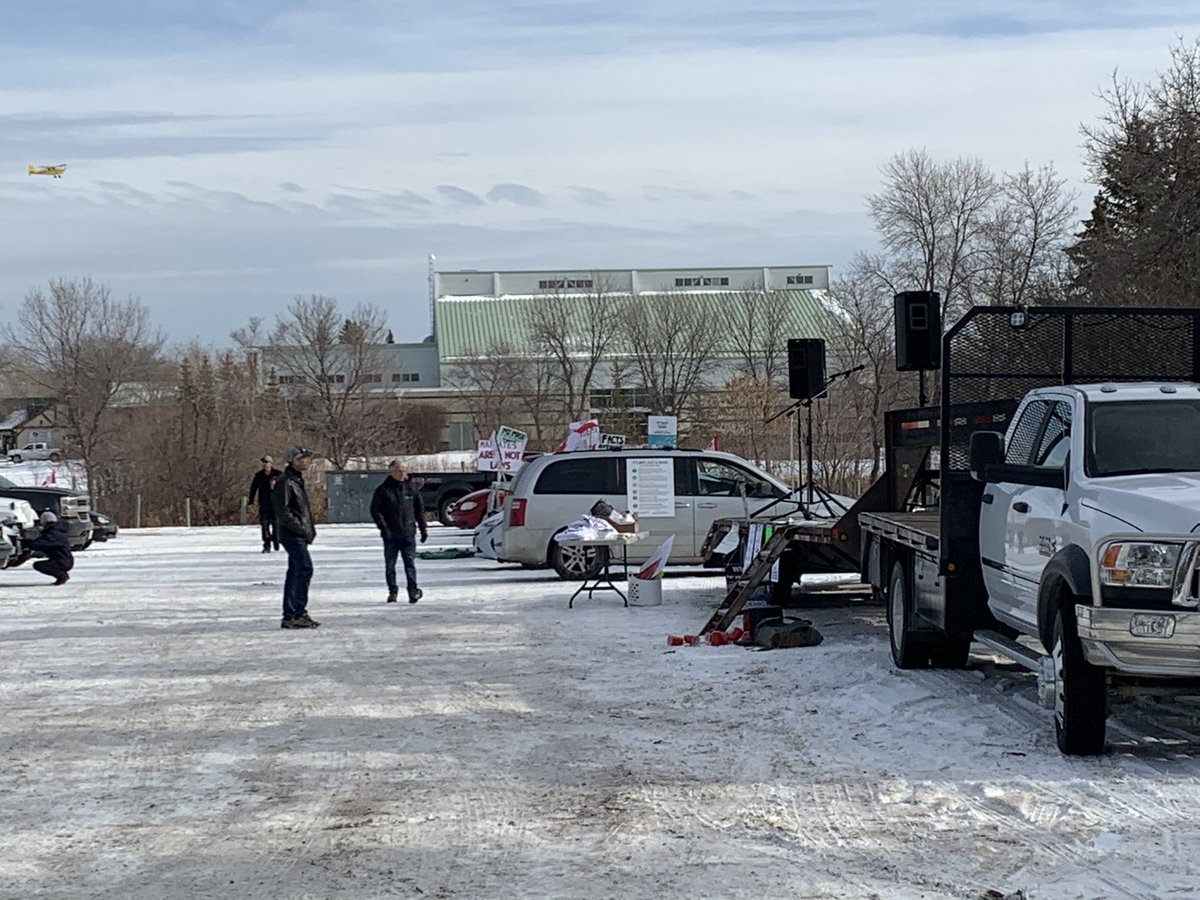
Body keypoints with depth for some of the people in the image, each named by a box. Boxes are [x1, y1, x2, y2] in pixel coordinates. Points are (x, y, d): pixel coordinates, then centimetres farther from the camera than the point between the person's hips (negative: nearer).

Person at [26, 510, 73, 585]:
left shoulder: (54, 534, -19)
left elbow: (40, 544, -28)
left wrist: (24, 541, -20)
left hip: (64, 563, -10)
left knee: (37, 565, -18)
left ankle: (61, 575, -14)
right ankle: (64, 575, 17)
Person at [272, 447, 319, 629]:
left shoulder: (298, 481, 18)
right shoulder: (285, 482, -13)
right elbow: (282, 510, -19)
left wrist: (310, 530, 15)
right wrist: (300, 529, -19)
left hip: (300, 534, 10)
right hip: (291, 534, -10)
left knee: (295, 572, 10)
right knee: (305, 568, -15)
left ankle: (290, 616, 14)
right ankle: (298, 613, -15)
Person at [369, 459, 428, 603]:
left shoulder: (411, 489, 7)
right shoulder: (383, 490, 0)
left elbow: (420, 509, 14)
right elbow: (375, 510, -2)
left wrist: (423, 529, 11)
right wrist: (383, 527, -13)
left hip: (408, 533, 1)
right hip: (390, 535, -1)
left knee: (410, 563, -5)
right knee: (390, 565, 5)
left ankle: (413, 591, -5)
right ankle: (392, 592, 13)